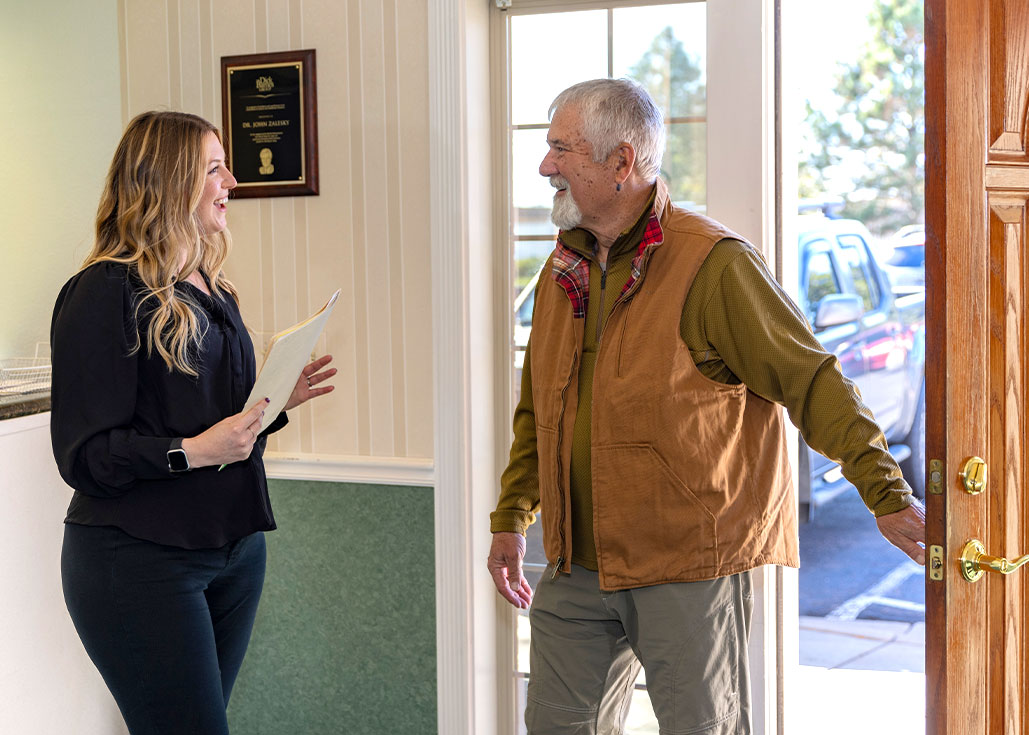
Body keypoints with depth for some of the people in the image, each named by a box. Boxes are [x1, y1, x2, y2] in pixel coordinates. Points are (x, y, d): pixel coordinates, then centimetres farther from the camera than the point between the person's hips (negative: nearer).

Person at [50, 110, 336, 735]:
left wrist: (279, 401, 3)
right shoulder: (107, 292, -13)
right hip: (140, 560, -8)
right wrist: (193, 450, -27)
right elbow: (84, 454, -16)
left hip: (235, 549, 8)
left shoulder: (211, 290, 14)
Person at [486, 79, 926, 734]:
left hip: (690, 562, -7)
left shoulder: (714, 263, -13)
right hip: (579, 564, 7)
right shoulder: (563, 271, 10)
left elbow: (814, 383, -13)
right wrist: (511, 519, 24)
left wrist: (888, 497, -19)